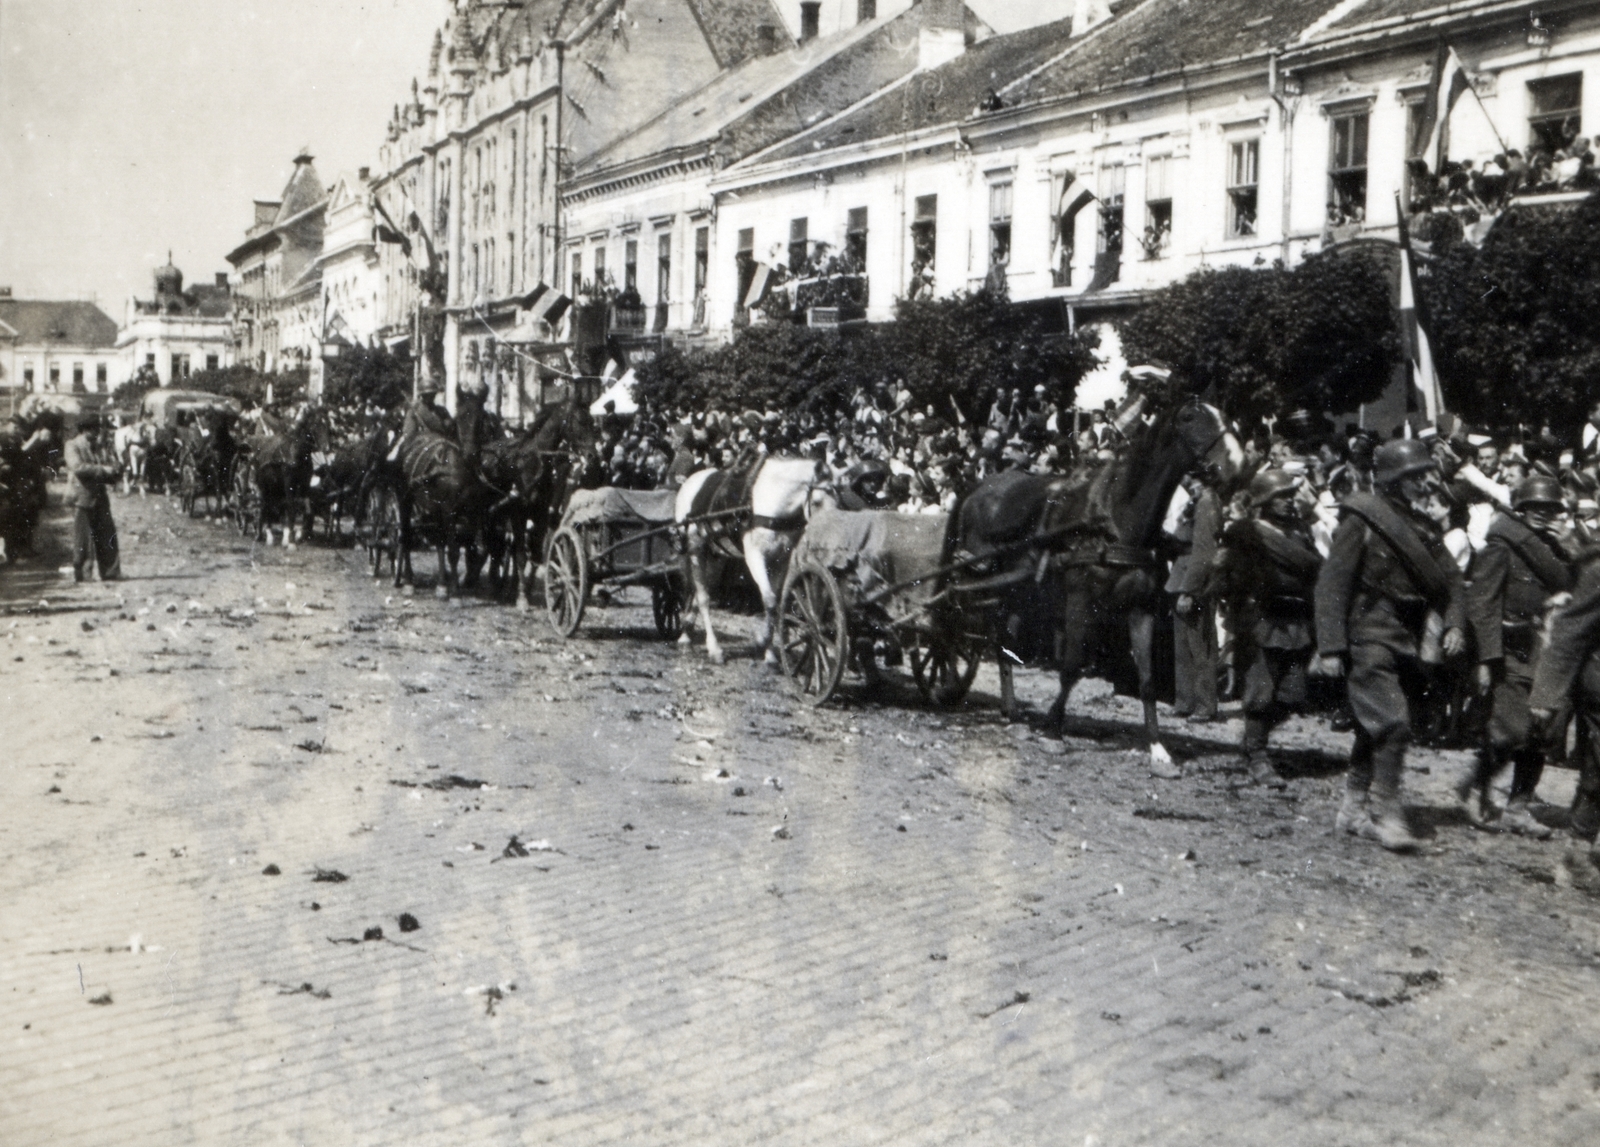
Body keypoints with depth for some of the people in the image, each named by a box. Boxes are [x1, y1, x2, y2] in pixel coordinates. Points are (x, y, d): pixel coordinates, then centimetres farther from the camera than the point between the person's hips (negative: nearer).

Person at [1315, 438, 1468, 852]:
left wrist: (1454, 624, -6)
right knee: (1392, 723, -16)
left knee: (1374, 731, 12)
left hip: (1407, 643, 7)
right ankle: (1385, 813, -9)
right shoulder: (1361, 522, -8)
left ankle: (1354, 809, 22)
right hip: (1369, 641, -7)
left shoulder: (1426, 527, 13)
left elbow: (1450, 580, 14)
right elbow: (1332, 584, -11)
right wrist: (1331, 646, -17)